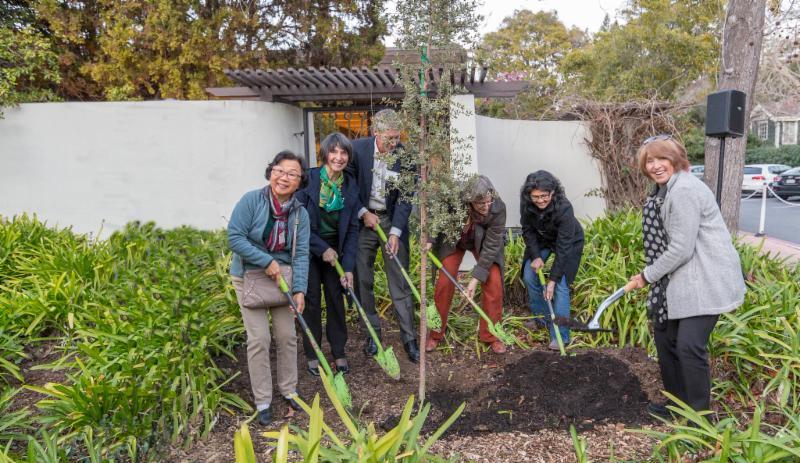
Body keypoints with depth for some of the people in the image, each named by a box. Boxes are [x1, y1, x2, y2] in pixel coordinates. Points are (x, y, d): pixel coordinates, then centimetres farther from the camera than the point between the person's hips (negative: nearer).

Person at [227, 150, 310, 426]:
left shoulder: (300, 214, -5)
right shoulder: (252, 200, -15)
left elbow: (301, 254, -10)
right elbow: (234, 237, -19)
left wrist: (299, 290, -20)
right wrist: (267, 261, -23)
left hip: (282, 277, 4)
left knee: (287, 335, 8)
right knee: (259, 338, -4)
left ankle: (289, 390, 27)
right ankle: (262, 401, 12)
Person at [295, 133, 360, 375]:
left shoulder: (350, 185, -4)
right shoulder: (309, 179, -16)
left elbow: (352, 229, -2)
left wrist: (348, 266, -8)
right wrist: (322, 249, -17)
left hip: (335, 248, 3)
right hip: (309, 248, -3)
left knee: (336, 299, 6)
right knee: (311, 300, 3)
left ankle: (339, 353, 21)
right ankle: (312, 355, 18)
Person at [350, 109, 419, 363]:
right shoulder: (357, 149, -10)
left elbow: (405, 197, -10)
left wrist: (395, 232, -17)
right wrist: (363, 213, -9)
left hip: (392, 220, -1)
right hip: (363, 219, 1)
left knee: (400, 282, 1)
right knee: (363, 281, 7)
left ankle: (409, 337, 10)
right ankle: (373, 332, 22)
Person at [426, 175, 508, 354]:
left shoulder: (498, 208, -34)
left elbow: (491, 247, -30)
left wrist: (475, 279, -32)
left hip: (483, 242, 0)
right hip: (454, 239, 0)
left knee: (494, 283, -12)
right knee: (444, 281, -8)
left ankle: (491, 335, 6)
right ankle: (435, 334, 10)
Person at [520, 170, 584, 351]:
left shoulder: (564, 208, -38)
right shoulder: (526, 203, -26)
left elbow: (563, 247, -34)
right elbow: (528, 230, -10)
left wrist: (552, 279, -33)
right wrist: (536, 256, -20)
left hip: (569, 242, -5)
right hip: (540, 240, 5)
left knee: (560, 285, -14)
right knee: (529, 276, -3)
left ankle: (560, 335, -6)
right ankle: (541, 318, 19)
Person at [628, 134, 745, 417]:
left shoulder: (684, 190, -20)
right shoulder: (663, 190, 11)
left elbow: (681, 249, -22)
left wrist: (647, 276, -11)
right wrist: (652, 276, 9)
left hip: (706, 281, -10)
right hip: (679, 280, 10)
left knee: (689, 346, -12)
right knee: (664, 336, 15)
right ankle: (677, 402, 31)